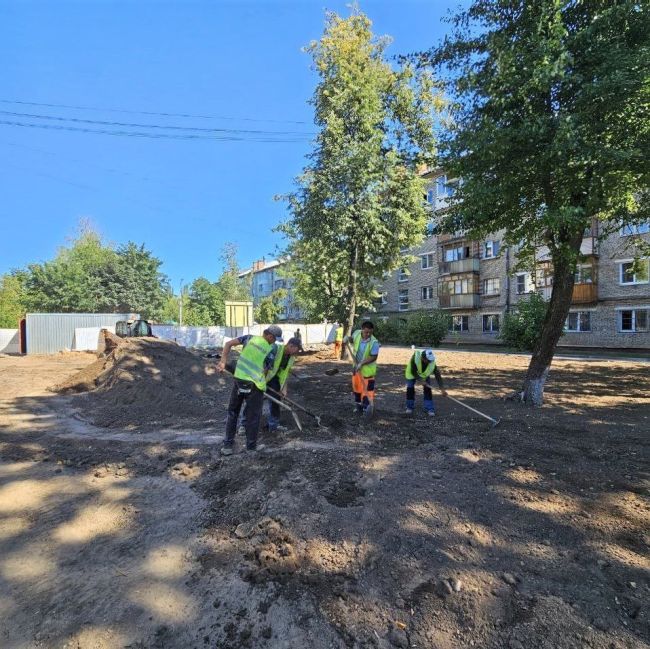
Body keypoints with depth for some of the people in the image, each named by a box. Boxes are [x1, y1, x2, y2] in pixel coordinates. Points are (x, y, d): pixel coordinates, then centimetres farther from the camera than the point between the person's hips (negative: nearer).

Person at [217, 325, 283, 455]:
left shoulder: (250, 338, 3)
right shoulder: (271, 350, -7)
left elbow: (228, 344, -2)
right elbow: (265, 371, -2)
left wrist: (223, 361, 0)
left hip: (239, 379, 4)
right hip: (254, 384, -4)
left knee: (233, 412, 17)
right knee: (253, 415, 11)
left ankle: (227, 445, 23)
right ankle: (251, 446, 22)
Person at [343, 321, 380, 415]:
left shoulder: (374, 342, -27)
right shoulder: (357, 333, -13)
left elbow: (374, 357, -22)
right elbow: (352, 338, 13)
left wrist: (362, 363, -28)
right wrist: (348, 338, -9)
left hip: (368, 368, -6)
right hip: (357, 366, 6)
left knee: (367, 388, -3)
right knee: (356, 386, 17)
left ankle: (367, 407, 9)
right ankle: (358, 405, 34)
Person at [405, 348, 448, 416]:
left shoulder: (432, 362, -34)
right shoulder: (415, 358, -41)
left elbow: (438, 375, -30)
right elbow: (413, 372, -30)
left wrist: (442, 389, -32)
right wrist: (421, 380, -34)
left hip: (425, 374, 2)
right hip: (412, 373, -1)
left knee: (427, 389, -8)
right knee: (410, 389, -6)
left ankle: (429, 409, 3)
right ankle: (410, 407, 12)